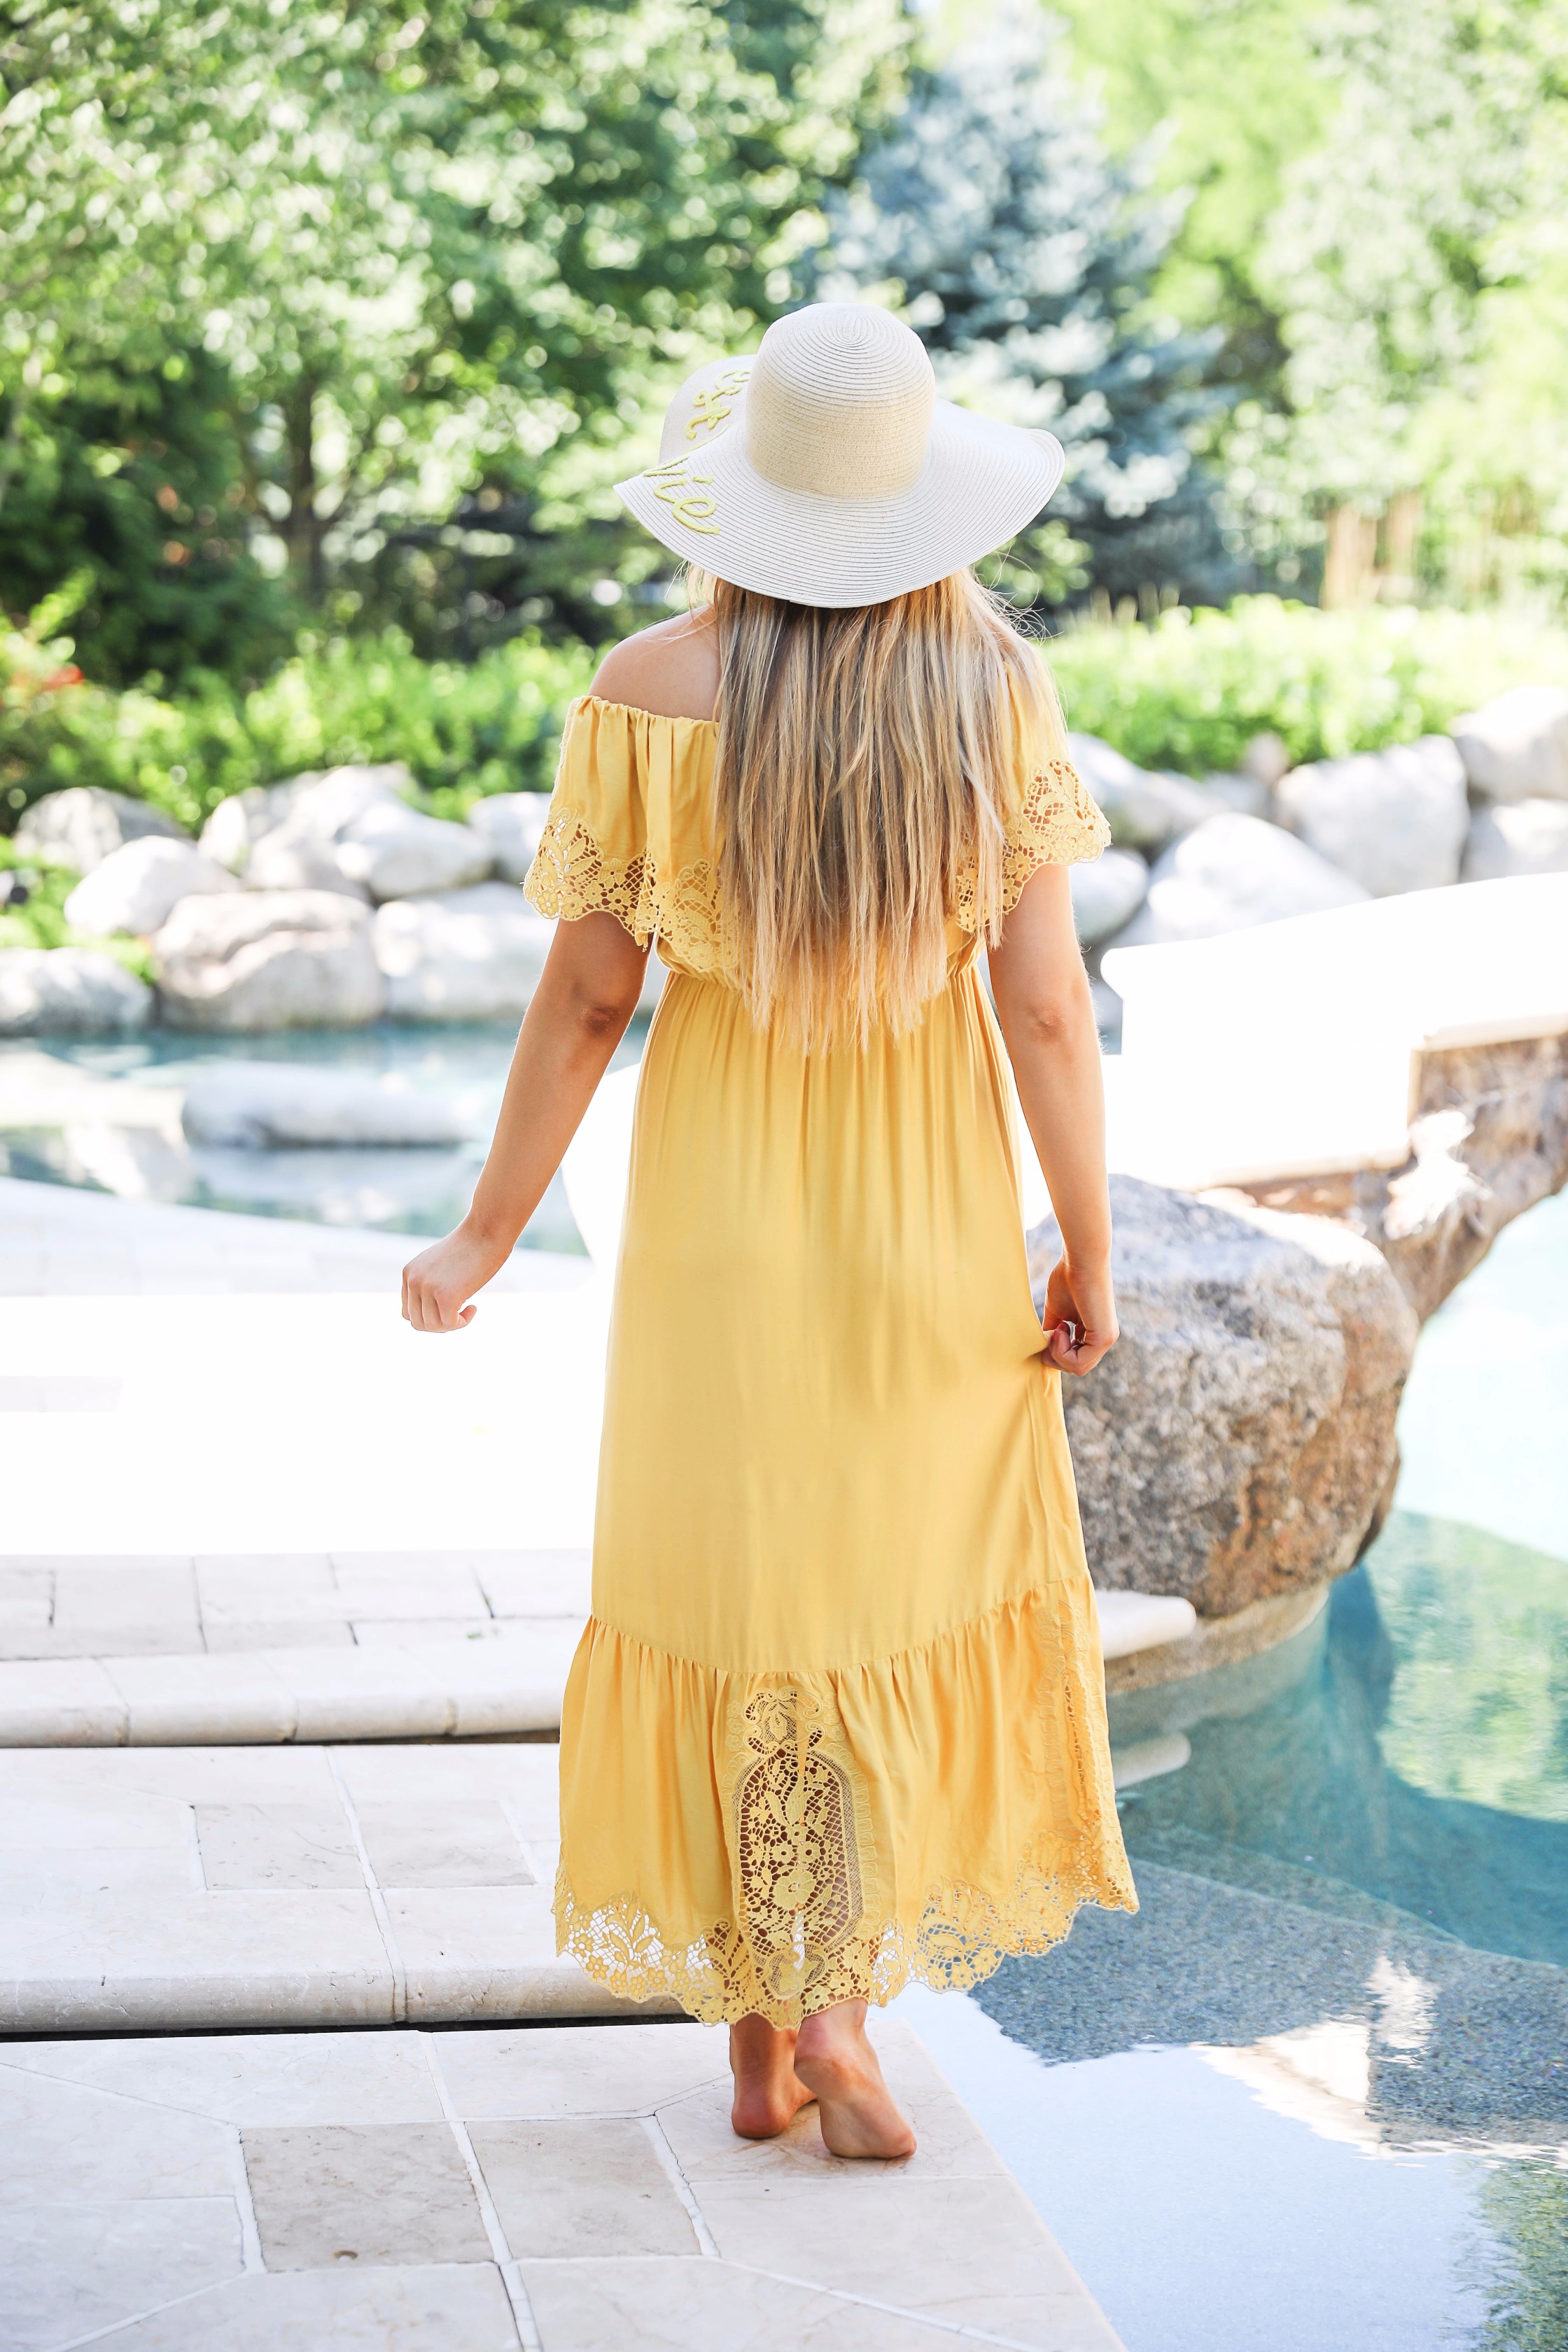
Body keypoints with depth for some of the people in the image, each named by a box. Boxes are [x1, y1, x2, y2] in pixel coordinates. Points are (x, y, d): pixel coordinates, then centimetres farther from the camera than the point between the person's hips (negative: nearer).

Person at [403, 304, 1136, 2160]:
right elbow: (1046, 1003, -13)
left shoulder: (645, 697, -14)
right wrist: (1090, 1251, -1)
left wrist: (487, 1239, 2)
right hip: (930, 1214, 0)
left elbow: (586, 996, -9)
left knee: (734, 1590, 15)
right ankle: (841, 1999, 11)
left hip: (721, 1212, 1)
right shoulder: (992, 688, -14)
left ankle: (762, 2039, 22)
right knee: (924, 1579, 18)